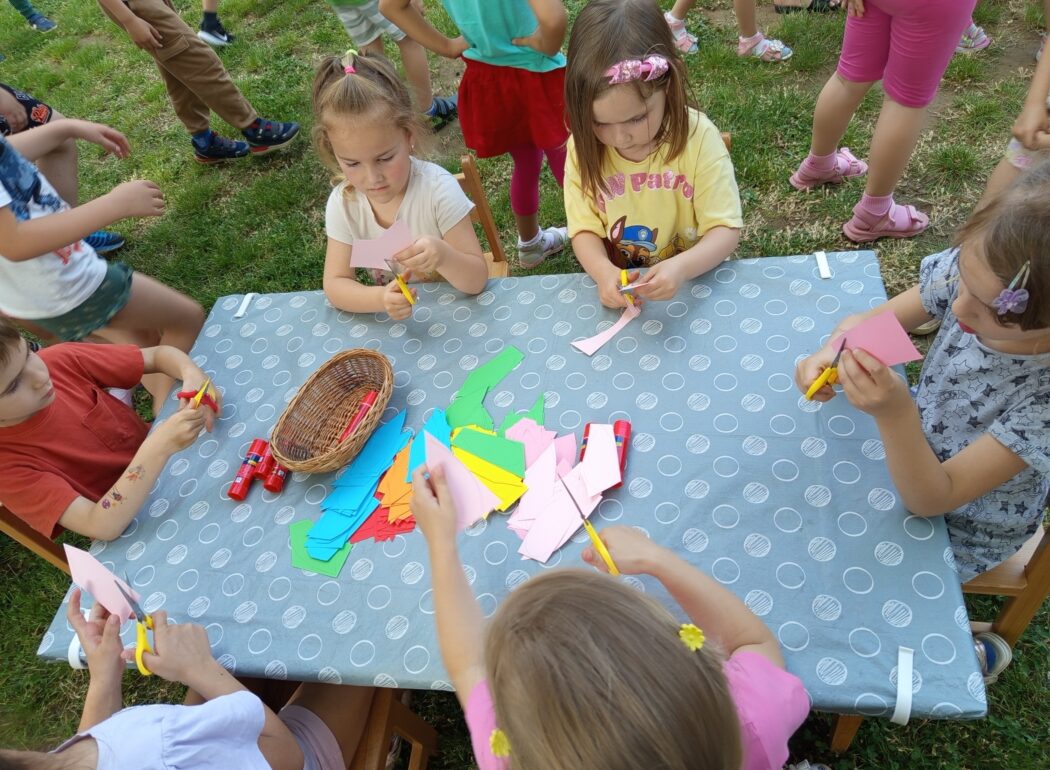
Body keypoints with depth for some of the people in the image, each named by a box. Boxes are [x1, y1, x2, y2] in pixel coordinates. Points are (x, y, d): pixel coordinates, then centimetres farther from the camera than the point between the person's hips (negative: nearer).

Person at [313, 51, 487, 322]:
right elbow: (335, 284, -9)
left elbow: (476, 280, -18)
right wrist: (379, 298, -30)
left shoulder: (438, 188, -20)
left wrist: (443, 256, -40)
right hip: (391, 320, 3)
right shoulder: (343, 202, -9)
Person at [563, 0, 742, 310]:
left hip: (694, 285, -1)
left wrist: (681, 268, -31)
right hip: (618, 293, 1)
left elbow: (725, 230, -12)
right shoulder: (583, 147, -7)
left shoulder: (698, 137, -13)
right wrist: (604, 272, -25)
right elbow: (585, 229, -4)